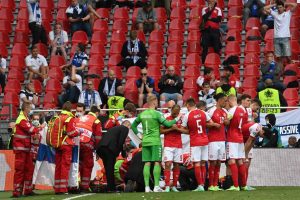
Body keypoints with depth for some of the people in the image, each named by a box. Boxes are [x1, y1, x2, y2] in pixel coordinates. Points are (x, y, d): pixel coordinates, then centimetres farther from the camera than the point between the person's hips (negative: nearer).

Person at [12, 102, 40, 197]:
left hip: (26, 148, 10)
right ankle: (17, 191, -5)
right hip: (20, 148, -10)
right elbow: (32, 130, -17)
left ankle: (28, 190, 19)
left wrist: (36, 133, -8)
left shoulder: (25, 119, 17)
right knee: (19, 169, -8)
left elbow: (30, 131, 11)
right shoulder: (22, 119, -15)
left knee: (28, 168, 12)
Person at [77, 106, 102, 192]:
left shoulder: (79, 119, 23)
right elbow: (98, 137, 0)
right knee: (87, 166, 6)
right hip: (87, 145, -5)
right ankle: (84, 187, 6)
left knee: (78, 165, 14)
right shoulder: (96, 121, 5)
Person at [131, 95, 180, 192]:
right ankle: (156, 186, -5)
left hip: (145, 141, 5)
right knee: (157, 163, -2)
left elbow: (133, 125, 17)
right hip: (155, 141, -5)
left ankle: (147, 186, 2)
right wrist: (176, 119, 1)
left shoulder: (142, 114, 8)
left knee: (147, 163, 5)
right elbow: (167, 124, -12)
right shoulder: (156, 114, -10)